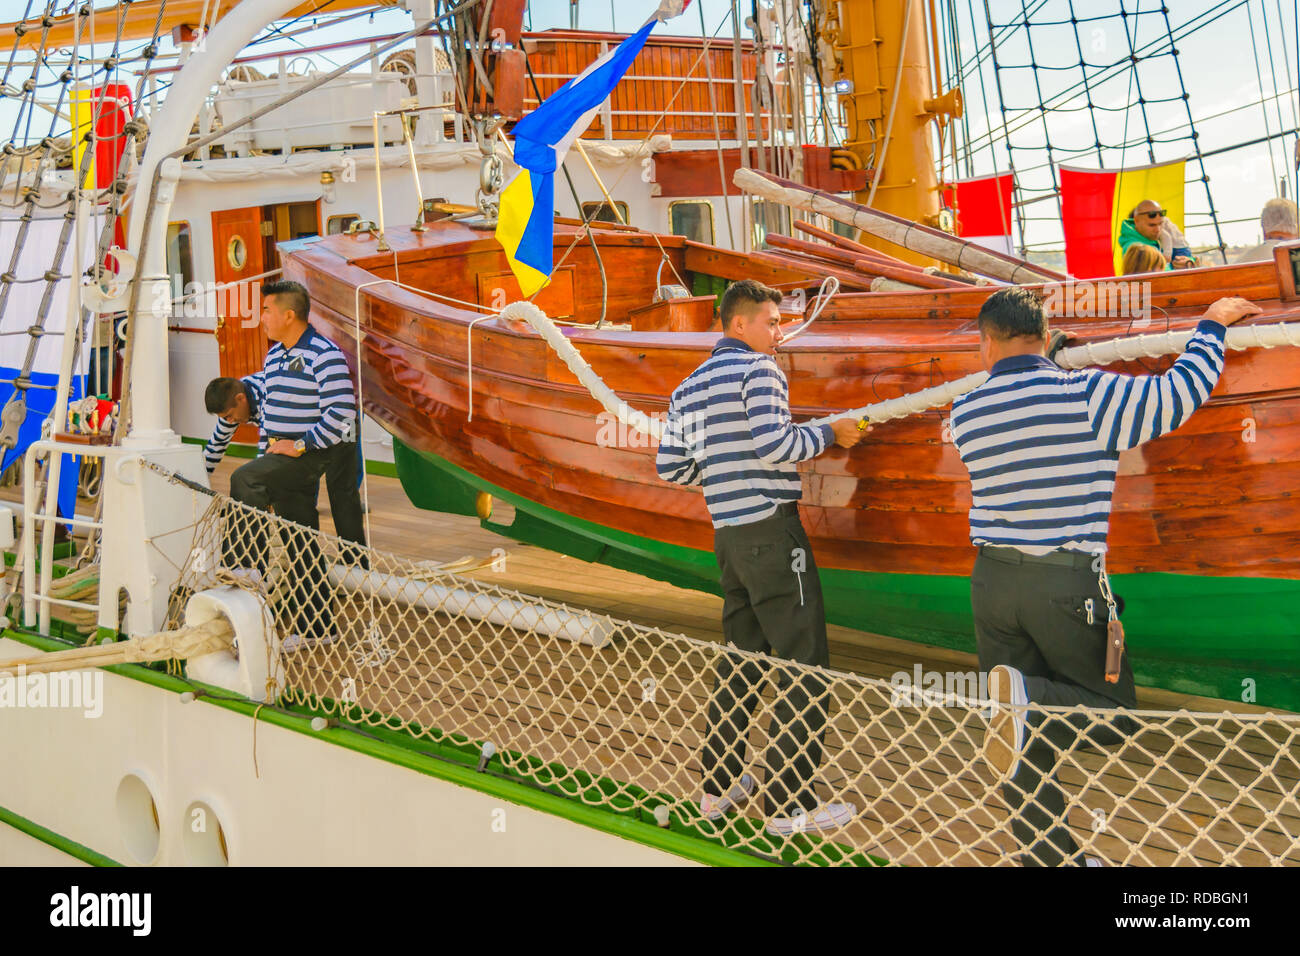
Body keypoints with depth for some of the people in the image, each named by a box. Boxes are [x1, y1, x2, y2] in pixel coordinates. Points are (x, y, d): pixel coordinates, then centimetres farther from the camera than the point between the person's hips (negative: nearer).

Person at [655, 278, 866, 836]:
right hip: (771, 528, -8)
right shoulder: (757, 368, -7)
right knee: (804, 662, -5)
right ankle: (791, 805, -6)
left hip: (727, 534, 8)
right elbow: (773, 443, -19)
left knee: (740, 657, 18)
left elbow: (670, 466, 15)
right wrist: (830, 434, -5)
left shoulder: (689, 387, 16)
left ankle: (718, 786, 23)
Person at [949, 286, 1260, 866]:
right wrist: (1213, 324, 11)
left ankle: (1048, 854, 13)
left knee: (1028, 737, 12)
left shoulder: (965, 414, 3)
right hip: (1068, 584, -4)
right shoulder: (1086, 395, -10)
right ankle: (1029, 698, -18)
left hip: (992, 581, 4)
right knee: (1114, 714, 9)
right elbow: (1183, 391, -5)